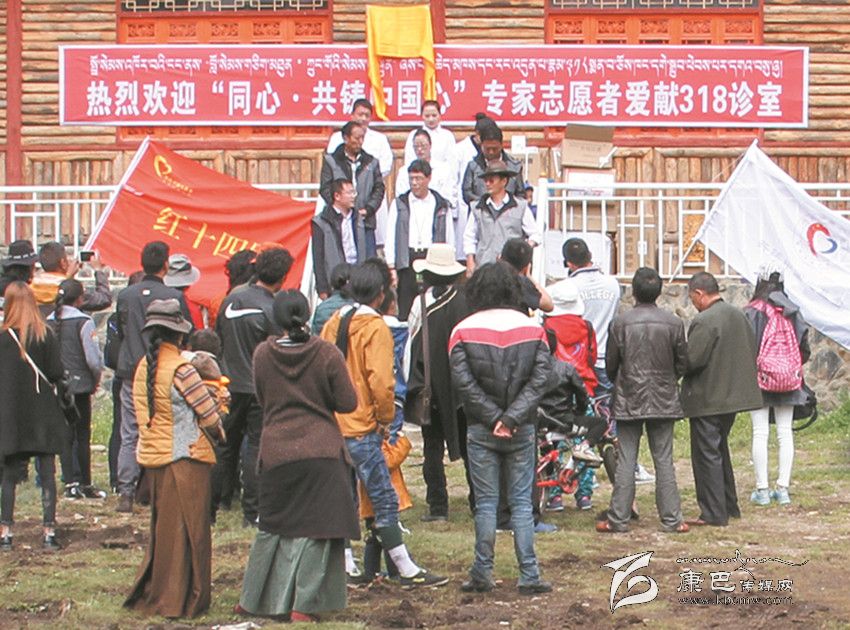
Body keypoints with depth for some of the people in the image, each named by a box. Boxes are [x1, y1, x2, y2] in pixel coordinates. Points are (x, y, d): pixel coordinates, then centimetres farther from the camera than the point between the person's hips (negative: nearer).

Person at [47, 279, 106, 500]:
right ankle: (85, 484, 7)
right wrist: (97, 378, 5)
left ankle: (70, 484, 6)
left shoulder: (49, 322, 3)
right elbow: (93, 358, -13)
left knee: (65, 435, 8)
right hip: (80, 384, -4)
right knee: (83, 436, 4)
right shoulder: (83, 322, -11)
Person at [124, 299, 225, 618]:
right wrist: (218, 434, 10)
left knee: (162, 528, 18)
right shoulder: (181, 369, -16)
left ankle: (149, 593, 22)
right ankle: (180, 600, 7)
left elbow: (145, 414, 10)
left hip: (152, 457, 7)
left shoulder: (143, 367, 5)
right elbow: (210, 415, -12)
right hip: (185, 457, -7)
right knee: (187, 529, 2)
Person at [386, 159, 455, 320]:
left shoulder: (441, 205, 9)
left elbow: (449, 238, 8)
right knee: (405, 310, -2)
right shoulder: (399, 204, 10)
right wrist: (391, 267, 0)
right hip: (407, 261, 0)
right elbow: (390, 237, 7)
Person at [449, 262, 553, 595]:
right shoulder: (533, 330, 1)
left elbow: (463, 381, -10)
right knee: (521, 502, 6)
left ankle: (482, 574, 7)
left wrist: (493, 418, -8)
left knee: (485, 502, 6)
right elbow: (539, 378, -7)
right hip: (522, 430, 1)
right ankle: (529, 576, 3)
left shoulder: (463, 331, -3)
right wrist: (512, 418, -11)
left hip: (481, 430, -1)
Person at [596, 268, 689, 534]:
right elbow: (682, 363, 4)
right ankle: (671, 519, 6)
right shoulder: (673, 323, -4)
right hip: (664, 401, 1)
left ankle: (618, 519, 5)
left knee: (626, 462, 3)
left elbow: (610, 364, 0)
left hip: (629, 400, -1)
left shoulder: (620, 323, -8)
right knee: (664, 460, 6)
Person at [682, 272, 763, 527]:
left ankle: (714, 513, 0)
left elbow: (691, 360, -23)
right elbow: (753, 352, 14)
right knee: (720, 451, 21)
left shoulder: (703, 322, -20)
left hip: (707, 398, -9)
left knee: (707, 454, -2)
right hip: (733, 395, 9)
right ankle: (729, 506, 27)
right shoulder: (739, 316, 8)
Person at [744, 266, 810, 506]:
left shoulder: (753, 311, -9)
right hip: (789, 379, 4)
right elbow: (805, 347, 7)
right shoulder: (793, 313, 5)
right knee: (785, 433, 8)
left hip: (759, 378, -4)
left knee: (760, 433, 0)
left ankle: (762, 490, 0)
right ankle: (783, 488, 8)